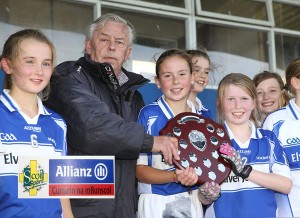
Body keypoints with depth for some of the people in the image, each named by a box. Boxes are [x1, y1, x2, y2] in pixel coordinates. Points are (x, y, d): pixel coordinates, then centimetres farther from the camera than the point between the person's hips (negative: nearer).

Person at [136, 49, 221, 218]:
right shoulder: (148, 115, -8)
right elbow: (139, 169, -10)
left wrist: (208, 189, -3)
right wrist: (176, 176, -24)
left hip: (192, 202, 4)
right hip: (156, 202, -4)